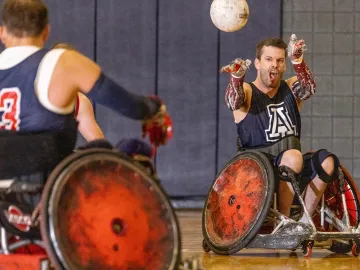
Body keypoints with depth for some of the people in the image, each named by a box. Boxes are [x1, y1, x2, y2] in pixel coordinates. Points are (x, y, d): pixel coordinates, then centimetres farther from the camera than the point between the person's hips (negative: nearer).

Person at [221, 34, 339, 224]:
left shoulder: (290, 89, 12)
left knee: (327, 161, -23)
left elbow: (308, 89, -11)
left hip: (293, 171, 5)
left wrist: (298, 61, -31)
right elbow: (233, 102, -22)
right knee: (293, 156, -34)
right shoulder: (247, 92, 2)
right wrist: (236, 77, -44)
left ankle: (304, 221, -8)